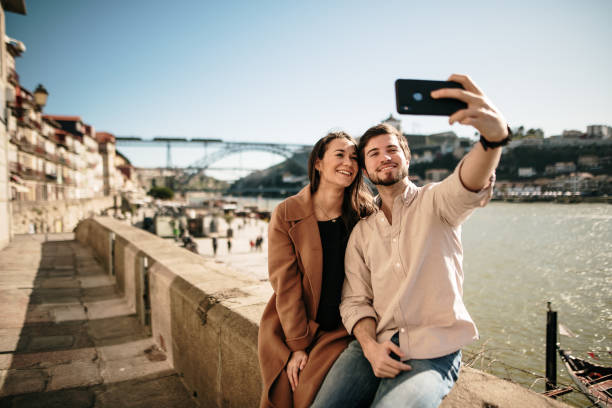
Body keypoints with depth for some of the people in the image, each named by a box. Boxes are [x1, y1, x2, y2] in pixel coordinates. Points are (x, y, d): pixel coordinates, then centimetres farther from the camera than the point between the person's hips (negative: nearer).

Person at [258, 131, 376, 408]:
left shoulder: (365, 216, -2)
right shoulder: (286, 214, -7)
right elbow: (285, 284, -9)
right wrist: (298, 345, -10)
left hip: (340, 330, 1)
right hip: (289, 327, 0)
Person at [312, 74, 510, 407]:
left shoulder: (433, 202, 0)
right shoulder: (361, 232, 12)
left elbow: (468, 187, -25)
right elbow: (355, 300, 8)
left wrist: (495, 135, -47)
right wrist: (370, 346, -13)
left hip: (433, 352, -3)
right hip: (375, 346, 4)